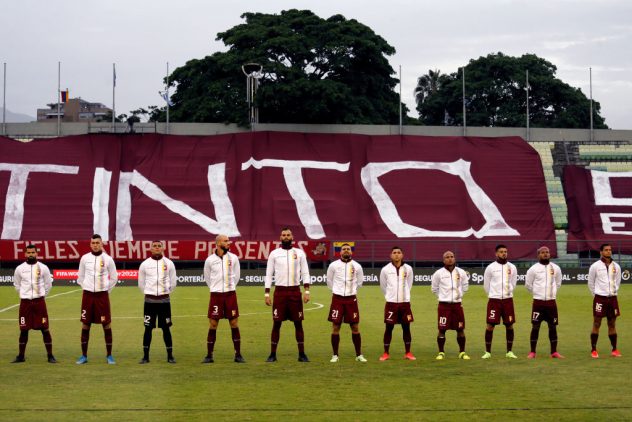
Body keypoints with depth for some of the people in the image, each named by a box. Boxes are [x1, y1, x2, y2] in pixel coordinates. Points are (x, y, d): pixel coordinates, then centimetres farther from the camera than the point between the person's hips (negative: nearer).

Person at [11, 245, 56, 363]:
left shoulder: (43, 268, 0)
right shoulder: (20, 269, 3)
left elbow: (48, 284, 10)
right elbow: (17, 284, 16)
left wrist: (41, 296, 10)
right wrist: (24, 295, 13)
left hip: (39, 301, -1)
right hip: (25, 302, 1)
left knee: (45, 328, -2)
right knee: (24, 330, 6)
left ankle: (50, 356, 4)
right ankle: (21, 356, 17)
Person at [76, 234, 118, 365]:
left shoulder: (107, 259, 0)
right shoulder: (85, 258, 4)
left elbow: (114, 278, 9)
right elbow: (80, 277, 14)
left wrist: (106, 289, 7)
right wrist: (87, 289, 8)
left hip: (102, 295, -1)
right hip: (88, 295, 1)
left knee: (107, 325, -1)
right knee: (85, 325, 4)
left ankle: (109, 355, 9)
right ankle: (84, 355, 12)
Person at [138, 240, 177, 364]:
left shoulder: (169, 263, 0)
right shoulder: (145, 264, 0)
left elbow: (173, 282, 10)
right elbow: (141, 283, 11)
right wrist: (149, 293, 11)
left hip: (164, 300, 0)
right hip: (149, 300, 0)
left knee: (166, 328, 3)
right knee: (148, 328, 1)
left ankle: (170, 356, 9)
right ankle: (145, 356, 8)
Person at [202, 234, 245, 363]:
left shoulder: (233, 258, 2)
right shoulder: (210, 260, -1)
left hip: (230, 294, 1)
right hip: (216, 295, -1)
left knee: (234, 324, 2)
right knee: (213, 325, -1)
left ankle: (238, 355, 8)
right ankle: (209, 355, 6)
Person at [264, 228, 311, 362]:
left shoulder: (299, 253, 6)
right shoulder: (274, 254, 5)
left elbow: (305, 273, 4)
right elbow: (269, 274, 6)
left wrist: (307, 291, -7)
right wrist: (267, 294, -1)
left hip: (295, 291, 1)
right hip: (280, 291, -1)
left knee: (298, 323, 3)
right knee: (276, 323, 0)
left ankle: (302, 354, 10)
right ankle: (272, 354, 7)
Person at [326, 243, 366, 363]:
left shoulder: (357, 266, 1)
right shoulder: (333, 265, -2)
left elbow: (359, 282, 17)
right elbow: (329, 281, 13)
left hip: (351, 299, 1)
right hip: (337, 299, -1)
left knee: (355, 327, 2)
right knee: (335, 327, 0)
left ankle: (359, 355, 11)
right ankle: (335, 355, 10)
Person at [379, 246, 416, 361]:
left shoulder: (408, 269, 1)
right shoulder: (385, 269, -3)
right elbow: (383, 286, 10)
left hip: (405, 302, 2)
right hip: (391, 303, -2)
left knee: (406, 327, 5)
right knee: (388, 328, 1)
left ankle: (408, 353, 14)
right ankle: (386, 353, 9)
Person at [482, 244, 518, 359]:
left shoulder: (512, 267, 5)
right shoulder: (490, 267, -2)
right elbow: (486, 284, 7)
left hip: (508, 300, 3)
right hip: (494, 300, -2)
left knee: (509, 325, 4)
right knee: (490, 325, -5)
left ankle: (509, 352, 14)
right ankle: (487, 352, 3)